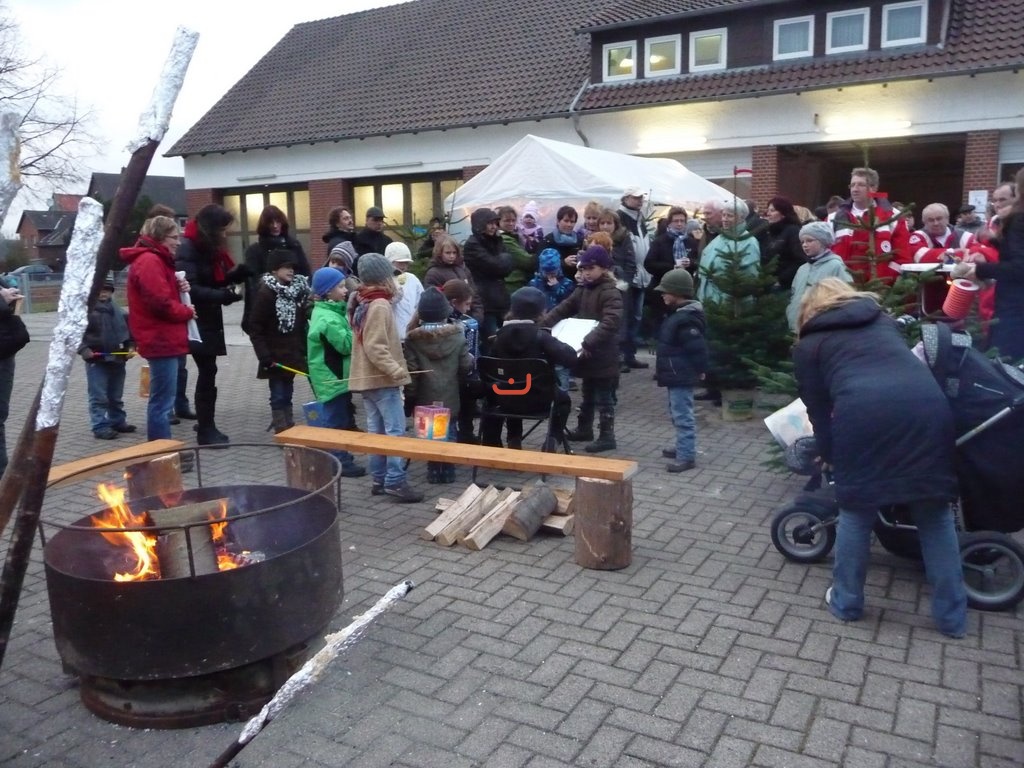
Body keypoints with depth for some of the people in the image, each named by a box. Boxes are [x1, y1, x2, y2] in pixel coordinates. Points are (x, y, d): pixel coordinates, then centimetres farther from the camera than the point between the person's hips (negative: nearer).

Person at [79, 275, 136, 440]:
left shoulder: (117, 310, 11)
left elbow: (127, 329, 20)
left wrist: (129, 347, 8)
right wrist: (84, 349, -20)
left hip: (117, 358, 6)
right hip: (96, 360, -6)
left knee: (116, 396, 17)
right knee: (99, 397, -4)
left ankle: (118, 421, 28)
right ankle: (101, 427, -1)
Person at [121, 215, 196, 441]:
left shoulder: (155, 260, 18)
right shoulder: (149, 261, -15)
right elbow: (161, 302, -23)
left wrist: (179, 288, 3)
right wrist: (187, 312, -8)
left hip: (162, 338, 11)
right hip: (161, 339, -11)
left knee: (161, 399, 15)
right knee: (163, 401, -7)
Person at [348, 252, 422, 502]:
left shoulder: (364, 303, 13)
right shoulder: (380, 305, -16)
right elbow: (375, 348, -23)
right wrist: (396, 370, -27)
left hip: (367, 378, 10)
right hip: (381, 379, -10)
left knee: (376, 429, 11)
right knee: (395, 429, -8)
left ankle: (379, 479, 16)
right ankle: (395, 481, -9)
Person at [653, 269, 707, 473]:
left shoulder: (686, 319, -23)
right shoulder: (678, 314, 12)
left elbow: (698, 347, -24)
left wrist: (699, 370, -13)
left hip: (681, 377, -11)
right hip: (676, 375, 11)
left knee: (683, 416, -6)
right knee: (677, 414, 21)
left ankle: (687, 456, 0)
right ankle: (682, 447, 33)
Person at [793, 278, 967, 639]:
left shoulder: (809, 345, 24)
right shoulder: (883, 320, 35)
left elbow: (818, 408, 21)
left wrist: (830, 456, 34)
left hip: (864, 415, -3)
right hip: (927, 406, 3)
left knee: (856, 510, 15)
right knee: (935, 512, 17)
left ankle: (846, 602, 28)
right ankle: (952, 615, 25)